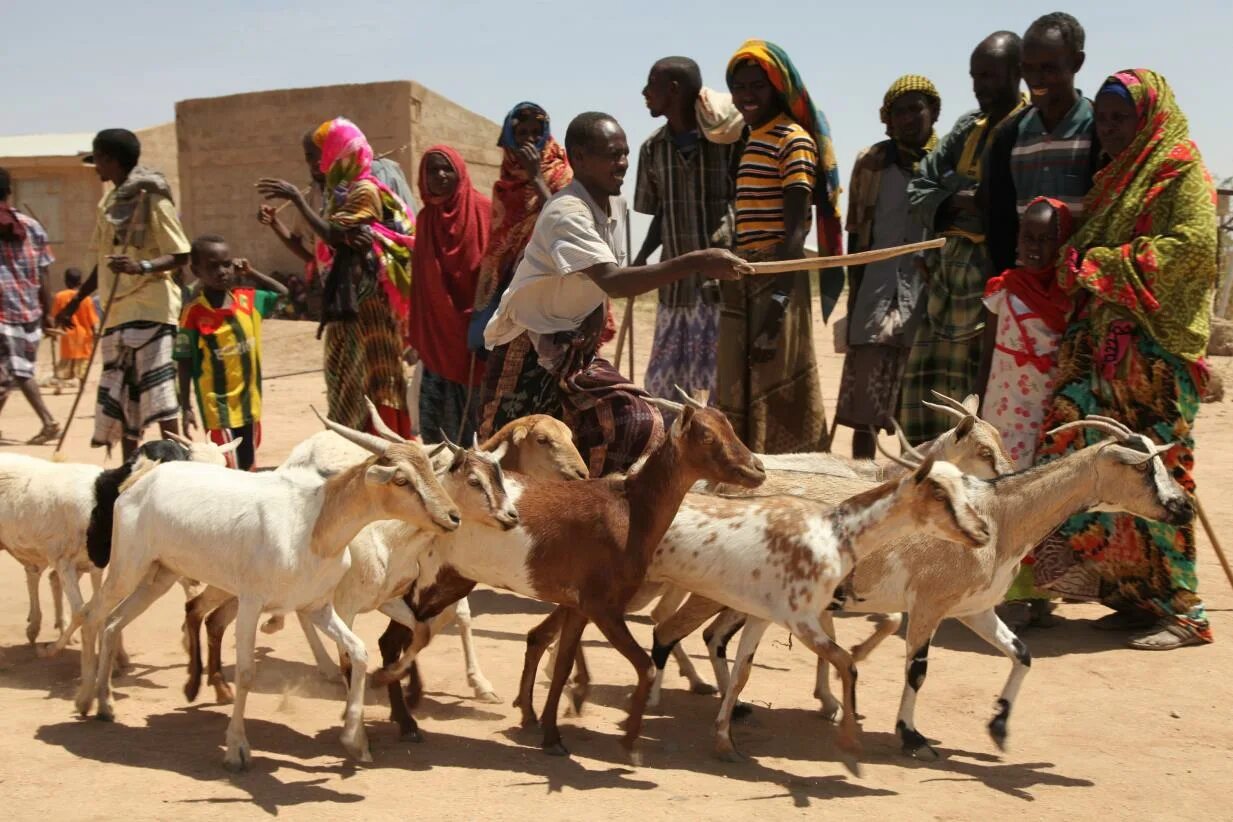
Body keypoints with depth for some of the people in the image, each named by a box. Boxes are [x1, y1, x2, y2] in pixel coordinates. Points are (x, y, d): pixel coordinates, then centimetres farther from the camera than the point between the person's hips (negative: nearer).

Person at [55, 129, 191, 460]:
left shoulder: (151, 199, -7)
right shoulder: (109, 204, 16)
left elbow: (180, 255, -10)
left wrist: (142, 266, -27)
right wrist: (75, 302, 23)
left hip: (149, 308, -8)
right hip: (117, 311, 8)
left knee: (155, 390, -11)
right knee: (119, 396, 10)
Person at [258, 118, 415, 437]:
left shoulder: (365, 191, -8)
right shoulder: (340, 193, 18)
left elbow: (335, 236, -21)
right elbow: (320, 255, 12)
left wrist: (295, 198, -18)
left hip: (365, 304, -9)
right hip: (346, 303, 9)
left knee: (371, 379, -8)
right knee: (346, 381, 8)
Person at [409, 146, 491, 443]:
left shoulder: (484, 211, -5)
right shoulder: (426, 219, 9)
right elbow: (420, 284, 9)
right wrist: (417, 337, 4)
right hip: (437, 338, 5)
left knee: (477, 417, 2)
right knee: (435, 424, 5)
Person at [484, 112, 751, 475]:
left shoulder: (615, 206, 4)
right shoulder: (566, 214, -25)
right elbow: (612, 281, -40)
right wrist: (695, 262, -45)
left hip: (574, 346, 10)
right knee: (639, 423, -23)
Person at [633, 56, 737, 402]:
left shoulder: (727, 139, -10)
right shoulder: (653, 148, 7)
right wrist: (641, 258, 0)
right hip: (674, 285, 5)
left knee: (720, 381, -1)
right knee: (661, 382, 9)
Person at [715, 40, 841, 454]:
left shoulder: (794, 140, -9)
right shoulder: (746, 141, 17)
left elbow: (796, 228, -16)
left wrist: (778, 297, -24)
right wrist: (726, 275, 13)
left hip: (776, 280, -8)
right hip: (741, 281, 9)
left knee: (776, 388, -5)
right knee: (737, 392, 13)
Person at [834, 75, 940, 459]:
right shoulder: (871, 163, 9)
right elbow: (856, 236, 10)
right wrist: (854, 302, 5)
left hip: (929, 298, -1)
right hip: (878, 296, 1)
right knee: (864, 409, -1)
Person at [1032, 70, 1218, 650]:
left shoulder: (1181, 169, -2)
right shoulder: (1116, 177, 22)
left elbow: (1193, 243, -16)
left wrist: (1098, 264, -15)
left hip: (1155, 347, -8)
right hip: (1103, 344, 8)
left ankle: (1181, 609, 1)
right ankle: (1135, 597, 7)